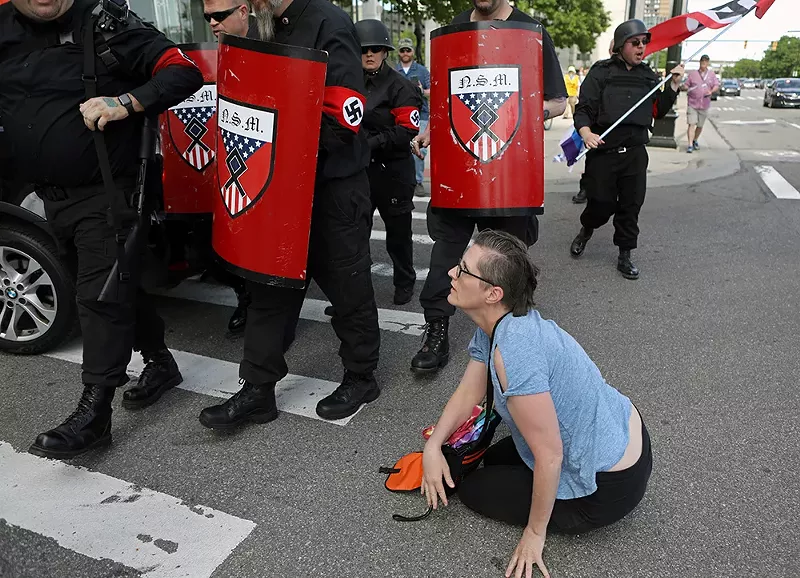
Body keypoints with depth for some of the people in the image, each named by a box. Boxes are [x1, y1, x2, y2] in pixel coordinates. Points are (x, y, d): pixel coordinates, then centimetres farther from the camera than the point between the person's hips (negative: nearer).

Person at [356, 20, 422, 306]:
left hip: (393, 170, -4)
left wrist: (372, 144, -21)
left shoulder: (400, 86, -6)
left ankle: (405, 283, 29)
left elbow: (408, 130, -15)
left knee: (398, 231, 9)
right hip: (358, 168, 4)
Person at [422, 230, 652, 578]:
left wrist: (536, 533, -14)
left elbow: (549, 456, -28)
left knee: (472, 488, 4)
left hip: (610, 487, -9)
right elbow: (469, 392, 4)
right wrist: (433, 446, -8)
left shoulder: (513, 350, -35)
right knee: (494, 458, 25)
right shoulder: (495, 324, -5)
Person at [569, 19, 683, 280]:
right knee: (602, 204, 0)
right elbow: (583, 109, -7)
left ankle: (625, 256, 17)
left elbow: (658, 111, 16)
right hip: (603, 151, -4)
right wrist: (586, 132, -26)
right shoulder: (601, 72, -3)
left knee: (631, 205, 5)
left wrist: (674, 85, 4)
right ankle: (586, 232, 34)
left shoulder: (648, 75, 13)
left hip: (635, 153, 4)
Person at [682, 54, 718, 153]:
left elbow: (716, 86, 5)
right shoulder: (692, 73, 5)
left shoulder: (712, 74, 9)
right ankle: (690, 145, -16)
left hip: (704, 105, 3)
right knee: (692, 124, -13)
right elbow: (686, 85, 3)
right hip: (692, 103, -2)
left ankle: (695, 140, 33)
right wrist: (684, 88, -21)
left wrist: (711, 91, -17)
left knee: (700, 126, 12)